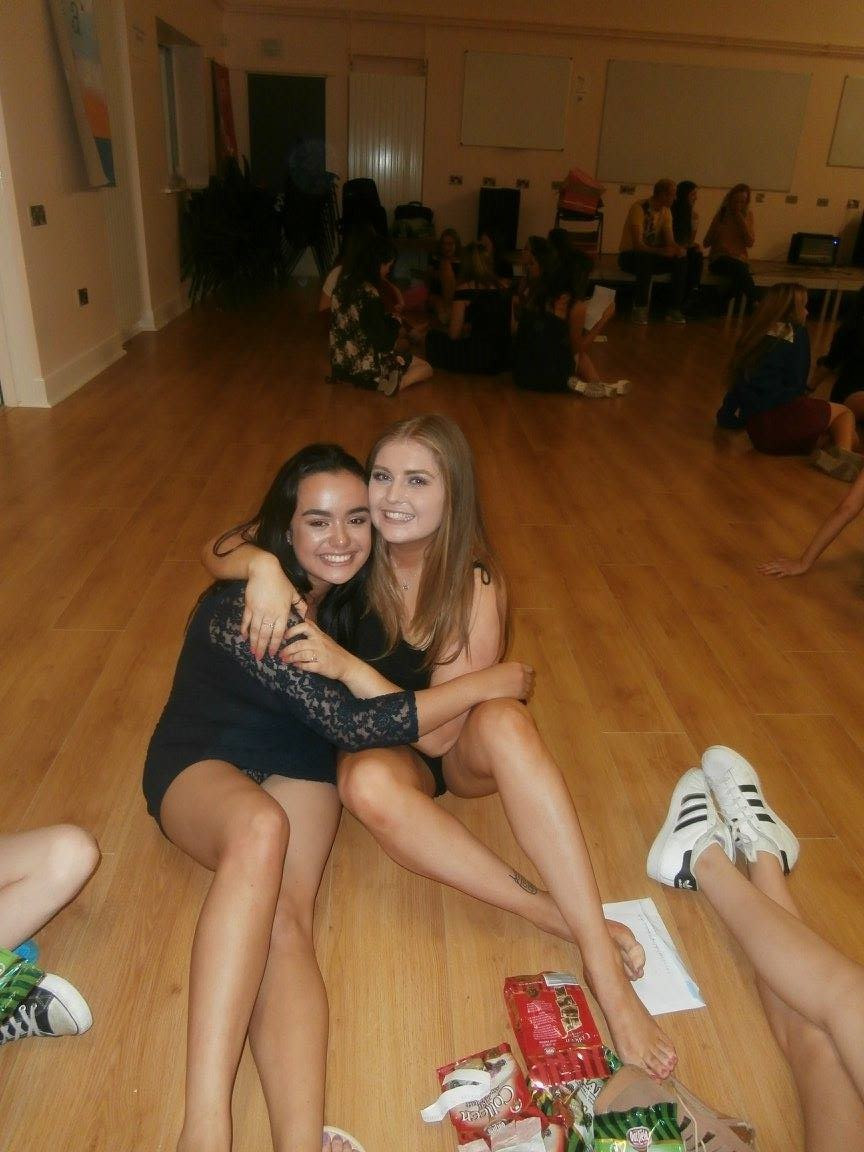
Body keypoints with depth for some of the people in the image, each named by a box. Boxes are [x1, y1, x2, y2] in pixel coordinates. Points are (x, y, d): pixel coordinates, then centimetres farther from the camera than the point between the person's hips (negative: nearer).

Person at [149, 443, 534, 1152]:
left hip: (298, 768, 5)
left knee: (286, 920, -26)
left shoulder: (344, 593, 1)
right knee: (260, 827, -39)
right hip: (200, 764, -4)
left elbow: (378, 702, 6)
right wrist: (486, 685, -21)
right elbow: (349, 724, -25)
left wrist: (343, 663, -17)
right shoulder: (245, 603, -22)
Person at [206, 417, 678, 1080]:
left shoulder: (477, 585, -21)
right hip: (382, 744, 2)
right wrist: (266, 568, -32)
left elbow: (438, 731, -24)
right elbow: (220, 554, -9)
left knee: (505, 724, -37)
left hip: (456, 748, -1)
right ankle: (557, 916, -27)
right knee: (368, 785, -35)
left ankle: (601, 960, -35)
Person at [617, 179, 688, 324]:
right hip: (630, 256, -6)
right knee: (645, 258, -39)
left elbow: (670, 241, -2)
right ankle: (640, 308, -29)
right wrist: (661, 251, -42)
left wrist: (678, 249, -26)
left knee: (681, 259, -17)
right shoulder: (639, 208, -19)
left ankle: (675, 309, -14)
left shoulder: (666, 211, 2)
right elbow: (637, 244, -28)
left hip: (651, 254, 6)